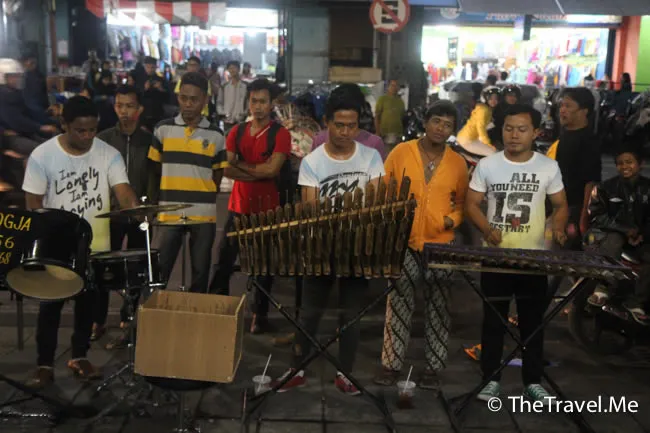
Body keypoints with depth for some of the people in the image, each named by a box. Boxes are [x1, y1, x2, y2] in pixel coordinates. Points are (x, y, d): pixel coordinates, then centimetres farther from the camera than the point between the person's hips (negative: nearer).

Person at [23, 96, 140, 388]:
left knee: (87, 303, 14)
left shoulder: (109, 154, -7)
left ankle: (79, 357, 30)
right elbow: (33, 204, -6)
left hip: (95, 246, 2)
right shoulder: (42, 156, -10)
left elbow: (122, 190, -16)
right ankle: (44, 365, 18)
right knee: (51, 305, 5)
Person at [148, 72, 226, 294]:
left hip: (204, 214, 0)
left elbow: (217, 175, 9)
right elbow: (155, 170, 8)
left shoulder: (215, 135, 1)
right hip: (169, 213, 0)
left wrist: (204, 198, 1)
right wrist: (156, 203, 4)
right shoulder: (163, 129, 1)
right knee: (159, 270, 4)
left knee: (200, 272, 10)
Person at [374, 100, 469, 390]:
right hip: (403, 242, -1)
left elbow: (462, 201, 15)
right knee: (399, 305, 4)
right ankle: (391, 364, 15)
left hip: (441, 245, 2)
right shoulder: (401, 152, 0)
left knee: (438, 308, 7)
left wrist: (454, 218, -4)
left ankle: (433, 367, 18)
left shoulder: (458, 163, 6)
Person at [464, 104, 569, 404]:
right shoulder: (487, 165, -2)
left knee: (533, 321, 10)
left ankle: (533, 381, 23)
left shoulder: (548, 167, 0)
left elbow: (561, 205, 7)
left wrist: (559, 228, -14)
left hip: (534, 257, 1)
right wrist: (487, 229, -19)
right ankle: (491, 379, 21)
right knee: (493, 320, 9)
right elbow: (471, 204, 0)